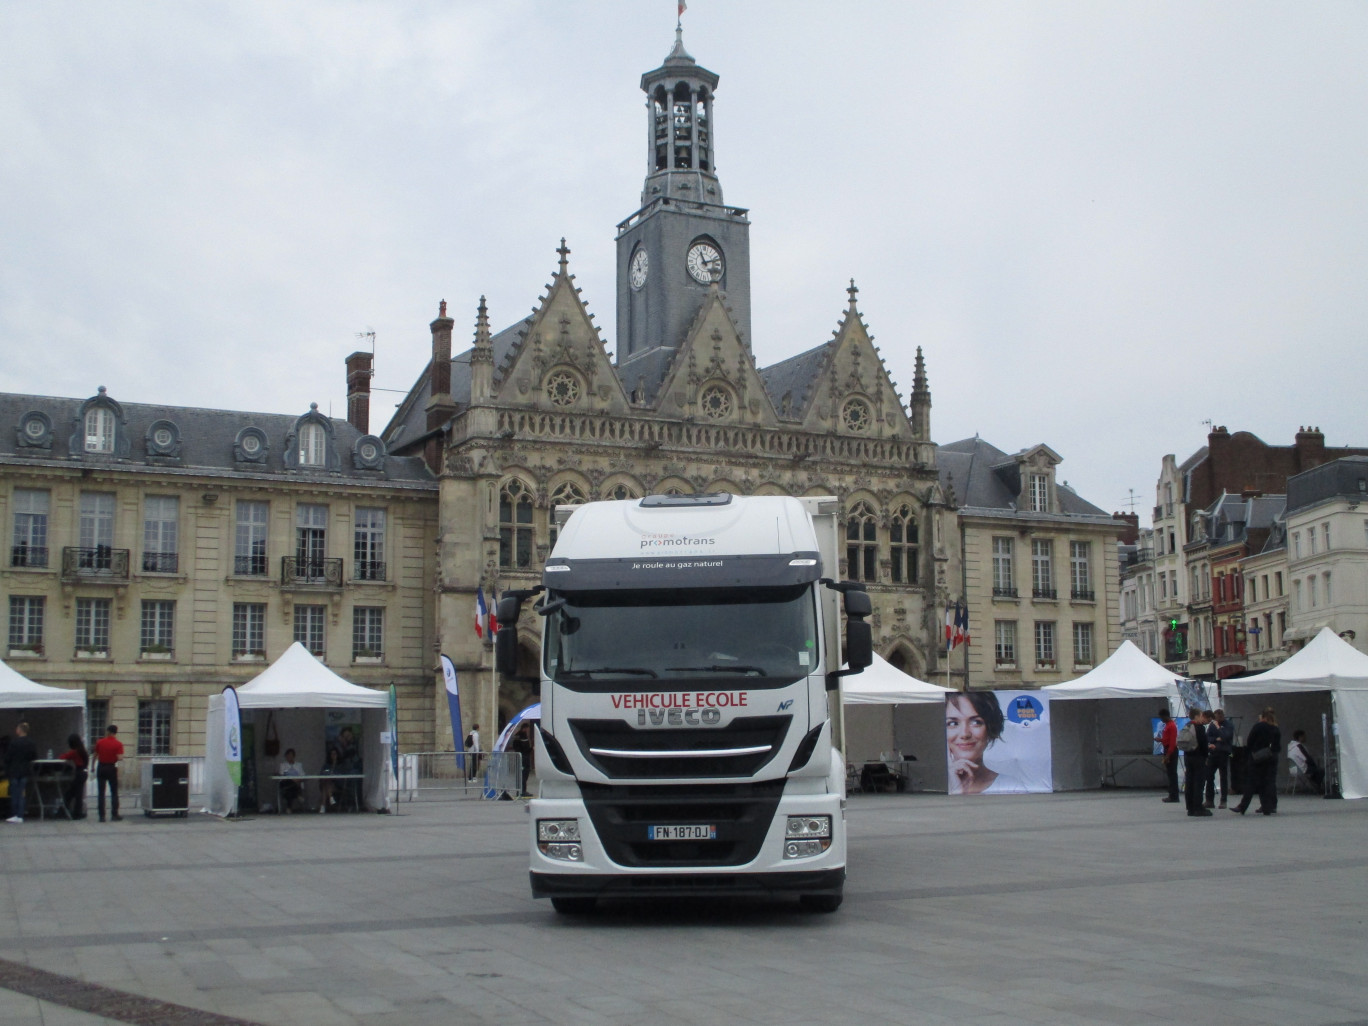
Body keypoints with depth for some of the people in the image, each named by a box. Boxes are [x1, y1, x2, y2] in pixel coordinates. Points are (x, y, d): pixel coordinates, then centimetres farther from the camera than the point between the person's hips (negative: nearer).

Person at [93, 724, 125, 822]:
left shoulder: (100, 742, -1)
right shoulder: (118, 744, -8)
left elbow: (95, 756, 5)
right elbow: (120, 758, -16)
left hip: (101, 767, 1)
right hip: (112, 768, -1)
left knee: (101, 793, 4)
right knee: (114, 793, 8)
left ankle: (102, 816, 1)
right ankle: (114, 815, 7)